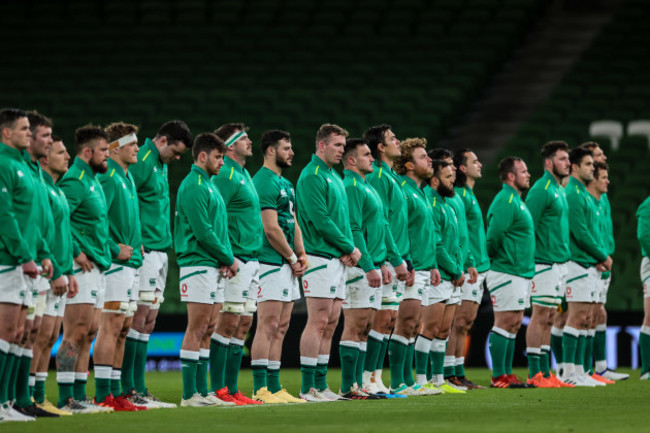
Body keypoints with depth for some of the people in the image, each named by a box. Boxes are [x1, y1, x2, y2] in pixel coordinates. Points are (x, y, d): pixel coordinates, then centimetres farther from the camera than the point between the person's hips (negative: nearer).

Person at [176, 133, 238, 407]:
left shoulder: (208, 185, 18)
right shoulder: (193, 186, -12)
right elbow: (203, 232, -17)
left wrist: (226, 259, 5)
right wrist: (229, 259, -9)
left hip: (210, 265, 10)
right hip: (197, 264, -10)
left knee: (201, 330, 9)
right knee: (196, 328, -9)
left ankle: (196, 391, 11)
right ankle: (189, 395, -9)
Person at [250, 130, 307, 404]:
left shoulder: (285, 184, 20)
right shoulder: (264, 182, -12)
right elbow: (271, 229, -17)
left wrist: (301, 254, 8)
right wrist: (292, 259, -9)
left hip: (287, 266, 10)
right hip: (271, 263, -10)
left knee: (280, 328, 9)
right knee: (268, 325, -11)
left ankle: (274, 387, 11)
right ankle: (261, 389, -13)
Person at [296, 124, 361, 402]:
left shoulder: (335, 177, 19)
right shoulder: (311, 176, -10)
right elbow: (321, 220, -17)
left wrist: (348, 249, 1)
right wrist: (350, 248, -10)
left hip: (338, 260, 9)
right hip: (320, 257, -9)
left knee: (330, 324, 8)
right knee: (318, 322, -10)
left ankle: (320, 384, 11)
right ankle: (308, 388, -9)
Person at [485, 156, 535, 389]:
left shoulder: (516, 201, 18)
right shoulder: (505, 202, -15)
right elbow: (494, 235, -22)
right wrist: (495, 260, -9)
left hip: (520, 273, 10)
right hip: (507, 273, -10)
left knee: (514, 324, 11)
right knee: (505, 322, -7)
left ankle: (507, 374, 15)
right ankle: (499, 377, -5)